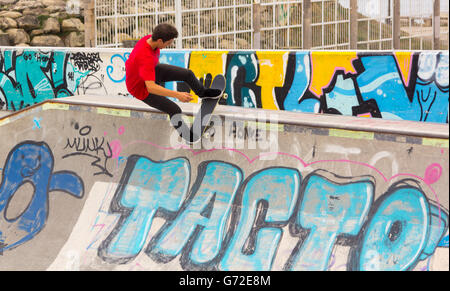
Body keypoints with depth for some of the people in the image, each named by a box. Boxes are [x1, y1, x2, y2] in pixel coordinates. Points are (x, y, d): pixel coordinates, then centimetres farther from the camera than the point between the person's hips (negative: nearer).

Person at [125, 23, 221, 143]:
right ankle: (186, 135, 21)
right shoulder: (145, 58, -45)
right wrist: (177, 95, -55)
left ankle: (203, 92, 39)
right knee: (175, 110, -8)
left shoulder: (151, 39, -19)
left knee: (187, 74, 7)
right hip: (142, 88, -8)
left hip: (153, 71, 8)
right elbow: (151, 87, -51)